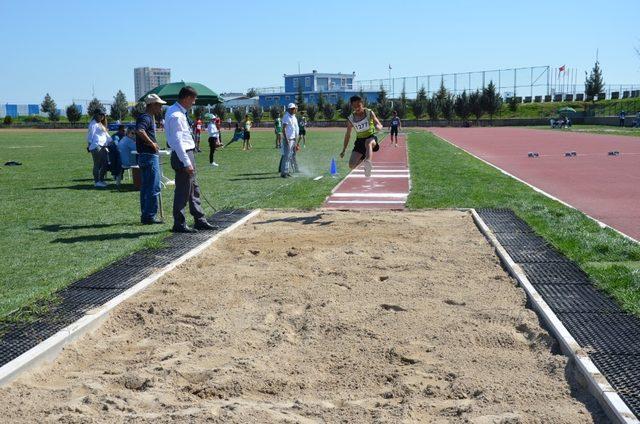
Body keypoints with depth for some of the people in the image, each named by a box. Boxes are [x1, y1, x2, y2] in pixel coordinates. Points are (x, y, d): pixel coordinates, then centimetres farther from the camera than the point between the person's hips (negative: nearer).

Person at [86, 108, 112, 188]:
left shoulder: (101, 124, 25)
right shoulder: (93, 124, -3)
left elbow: (106, 134, 29)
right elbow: (90, 134, -10)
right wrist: (89, 145, -16)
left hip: (102, 146, 9)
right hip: (96, 146, -9)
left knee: (105, 163, 7)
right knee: (97, 164, -7)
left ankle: (101, 180, 18)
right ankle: (96, 181, -3)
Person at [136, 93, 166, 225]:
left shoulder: (149, 117, 17)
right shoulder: (145, 117, -14)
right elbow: (139, 130, -34)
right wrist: (152, 143, -25)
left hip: (145, 156, 11)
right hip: (149, 156, -11)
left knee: (145, 187, 13)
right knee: (154, 188, -8)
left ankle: (145, 216, 19)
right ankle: (149, 217, -5)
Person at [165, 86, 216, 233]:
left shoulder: (177, 112, 13)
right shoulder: (177, 116, -19)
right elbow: (177, 141, -22)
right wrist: (187, 163, -22)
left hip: (187, 155, 11)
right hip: (182, 156, -11)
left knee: (194, 189, 15)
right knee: (183, 192, -3)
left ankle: (200, 221, 23)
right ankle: (179, 224, 6)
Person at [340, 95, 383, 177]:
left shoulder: (369, 113, -6)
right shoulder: (351, 119, -2)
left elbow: (380, 126, -7)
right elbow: (347, 135, 9)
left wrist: (377, 126, -34)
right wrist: (343, 150, 10)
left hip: (371, 137, -3)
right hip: (359, 140, 3)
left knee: (368, 142, -42)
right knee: (352, 166, -7)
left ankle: (368, 161, -66)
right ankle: (362, 158, 28)